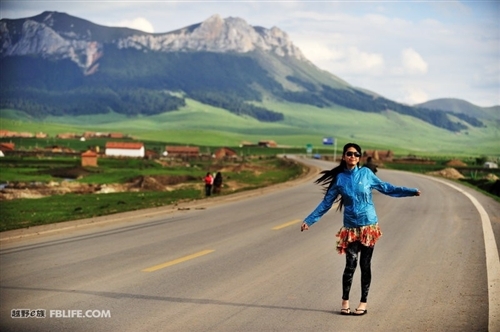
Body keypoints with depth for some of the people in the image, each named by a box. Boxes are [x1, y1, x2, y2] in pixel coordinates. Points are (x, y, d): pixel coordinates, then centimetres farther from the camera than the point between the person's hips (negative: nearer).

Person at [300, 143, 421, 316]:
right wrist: (309, 220, 3)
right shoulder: (339, 178, 1)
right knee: (351, 264, -9)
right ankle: (345, 301, 6)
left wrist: (411, 191, 8)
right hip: (350, 228, 0)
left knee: (365, 265, 4)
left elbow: (386, 188, 10)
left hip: (369, 227, 0)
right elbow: (326, 203, 6)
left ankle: (363, 302, 14)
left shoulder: (366, 173, 1)